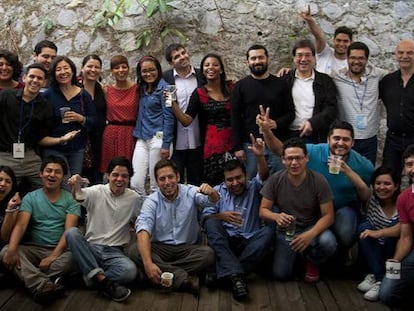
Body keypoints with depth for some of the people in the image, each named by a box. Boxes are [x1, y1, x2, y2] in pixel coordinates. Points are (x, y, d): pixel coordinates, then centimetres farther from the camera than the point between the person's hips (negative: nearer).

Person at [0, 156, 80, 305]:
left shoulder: (70, 199, 3)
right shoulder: (30, 198, 6)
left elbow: (69, 230, -8)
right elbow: (20, 225, -9)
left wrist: (53, 256, -23)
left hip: (60, 250, -1)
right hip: (34, 249, 1)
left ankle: (32, 279, -29)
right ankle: (44, 286, -47)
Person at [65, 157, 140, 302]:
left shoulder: (134, 198, 5)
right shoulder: (96, 192, -1)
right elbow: (79, 197, -23)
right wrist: (75, 186, -45)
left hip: (114, 252, -1)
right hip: (91, 248, 1)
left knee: (130, 270, -33)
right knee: (71, 232, -31)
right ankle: (102, 280, -31)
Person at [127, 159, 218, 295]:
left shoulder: (190, 192, -2)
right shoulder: (151, 201, -6)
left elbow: (213, 200, -19)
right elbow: (143, 230, -20)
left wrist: (211, 192, -47)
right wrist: (148, 263, -36)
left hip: (188, 249, 0)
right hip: (160, 249, 0)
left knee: (208, 253, -30)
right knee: (134, 251, -28)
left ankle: (163, 271, -24)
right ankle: (181, 277, -34)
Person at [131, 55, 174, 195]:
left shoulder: (163, 88, -5)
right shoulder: (142, 89, 15)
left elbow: (169, 116, -10)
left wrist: (166, 145, -14)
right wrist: (137, 134, 7)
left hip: (158, 137, -6)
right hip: (142, 139, 6)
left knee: (156, 184, 1)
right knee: (135, 183, -1)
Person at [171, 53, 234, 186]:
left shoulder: (231, 88, 6)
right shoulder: (199, 94, 3)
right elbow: (186, 120, -4)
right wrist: (173, 102, -14)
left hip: (233, 143, 1)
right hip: (212, 145, -1)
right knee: (213, 185, -2)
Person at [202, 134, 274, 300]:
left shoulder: (253, 188, 11)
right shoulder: (218, 191, 12)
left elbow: (263, 176, -11)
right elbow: (205, 217, 3)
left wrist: (260, 156, -30)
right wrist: (222, 216, -17)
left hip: (249, 242, 0)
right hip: (224, 242, 0)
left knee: (267, 232, -29)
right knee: (212, 223, -28)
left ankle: (224, 273, -36)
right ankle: (236, 274, -44)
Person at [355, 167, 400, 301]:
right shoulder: (372, 198, -4)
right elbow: (361, 185, -25)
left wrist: (379, 233, -46)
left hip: (394, 251, -3)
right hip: (374, 251, 3)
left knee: (395, 224, -27)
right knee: (364, 227, -22)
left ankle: (375, 276, -21)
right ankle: (379, 277, -21)